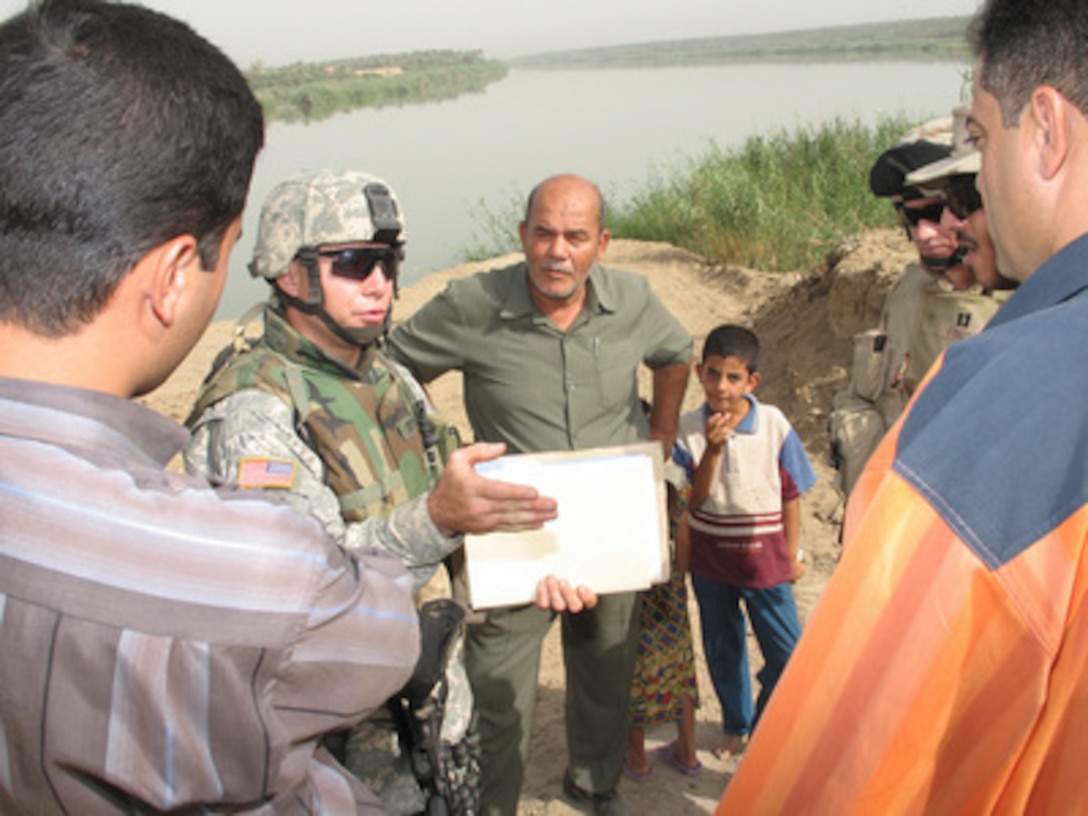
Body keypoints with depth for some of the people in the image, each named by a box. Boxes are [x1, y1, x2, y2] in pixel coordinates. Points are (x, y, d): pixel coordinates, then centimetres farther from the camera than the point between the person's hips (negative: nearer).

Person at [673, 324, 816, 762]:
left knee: (786, 651, 3)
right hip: (709, 556, 1)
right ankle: (735, 727, 37)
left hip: (763, 555, -1)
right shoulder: (687, 429, -9)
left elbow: (791, 493, -1)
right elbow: (693, 500, -13)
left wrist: (792, 554, 1)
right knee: (722, 649, 16)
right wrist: (712, 449, -25)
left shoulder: (774, 424, -10)